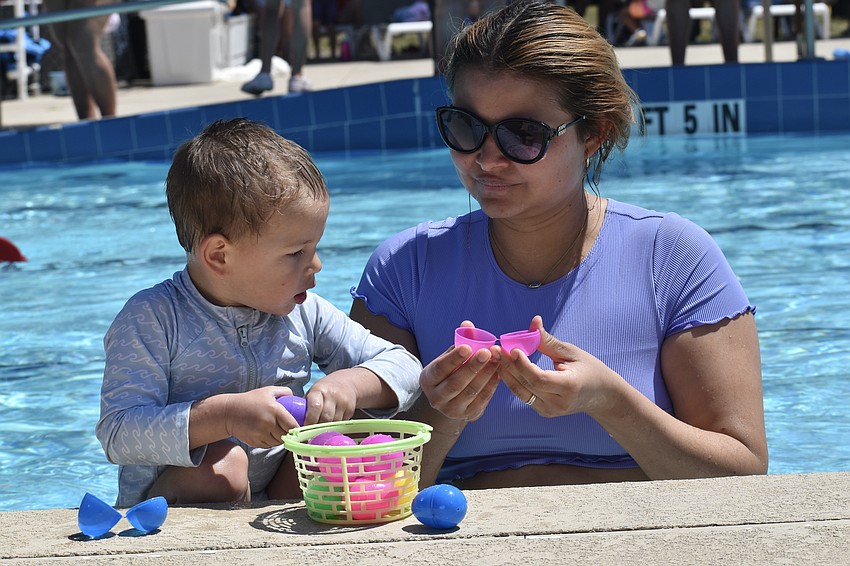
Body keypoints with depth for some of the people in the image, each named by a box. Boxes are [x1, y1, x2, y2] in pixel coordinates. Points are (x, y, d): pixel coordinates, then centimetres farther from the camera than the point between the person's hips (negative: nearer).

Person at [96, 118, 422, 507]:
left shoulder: (303, 313, 1)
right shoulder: (152, 319, -14)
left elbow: (404, 366, 6)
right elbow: (118, 433, -23)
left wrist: (351, 383, -18)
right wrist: (225, 415, -35)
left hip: (277, 499, 5)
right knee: (220, 463, -33)